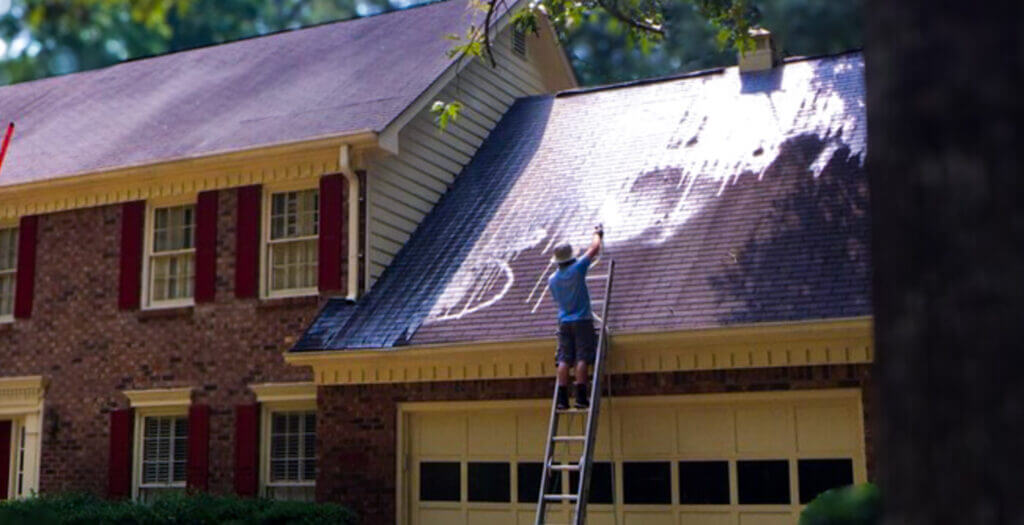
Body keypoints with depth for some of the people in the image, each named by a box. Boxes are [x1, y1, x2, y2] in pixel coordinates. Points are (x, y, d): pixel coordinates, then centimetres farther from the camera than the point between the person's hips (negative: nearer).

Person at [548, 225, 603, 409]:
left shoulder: (552, 279, 7)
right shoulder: (577, 269, -6)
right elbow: (595, 248, 1)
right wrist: (597, 234, 20)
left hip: (564, 323, 4)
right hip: (582, 320, -4)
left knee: (564, 360, 1)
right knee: (582, 359, -5)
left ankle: (562, 398, -4)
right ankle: (580, 396, -10)